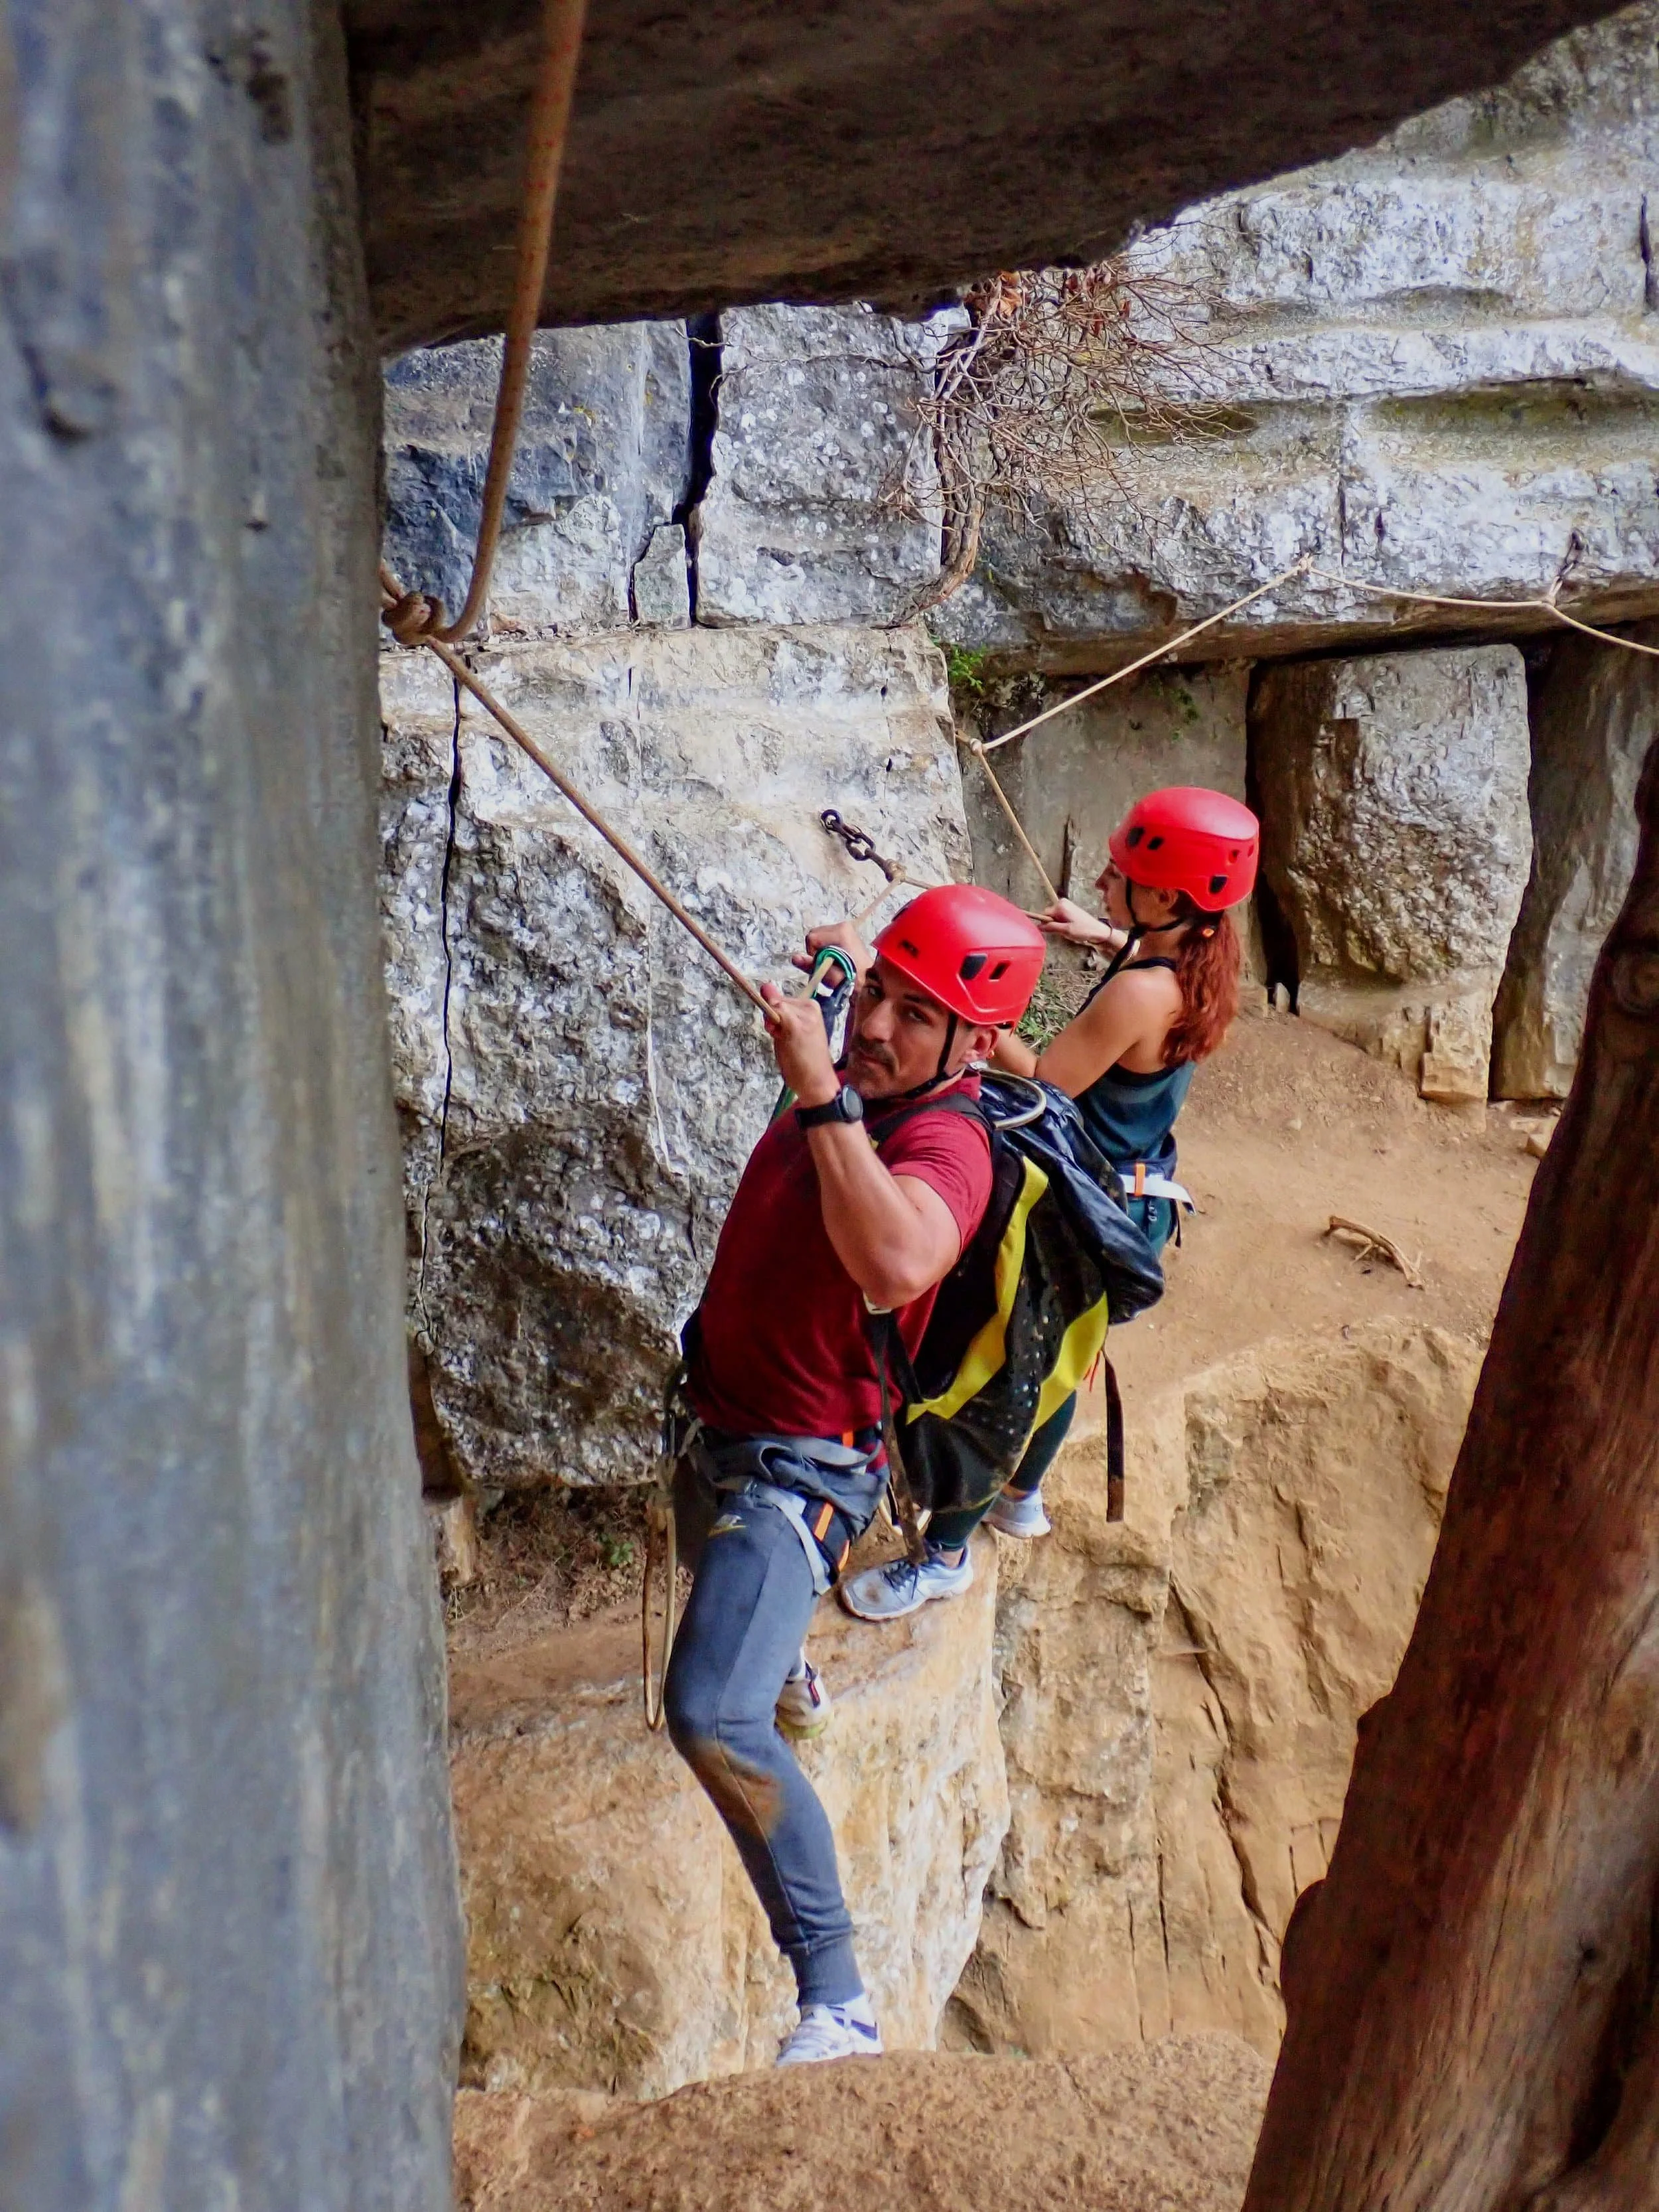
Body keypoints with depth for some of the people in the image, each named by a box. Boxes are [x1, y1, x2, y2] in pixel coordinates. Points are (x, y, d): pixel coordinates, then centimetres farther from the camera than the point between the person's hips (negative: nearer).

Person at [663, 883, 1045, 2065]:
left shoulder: (944, 1139, -26)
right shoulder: (855, 1091, -4)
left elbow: (896, 1265, -52)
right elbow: (845, 953, 23)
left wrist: (823, 1095, -49)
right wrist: (846, 953, 6)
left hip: (800, 1464, -9)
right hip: (718, 1424, 9)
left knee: (713, 1719, -25)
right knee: (724, 1576, 38)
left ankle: (838, 2003, -14)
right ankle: (789, 1676, 72)